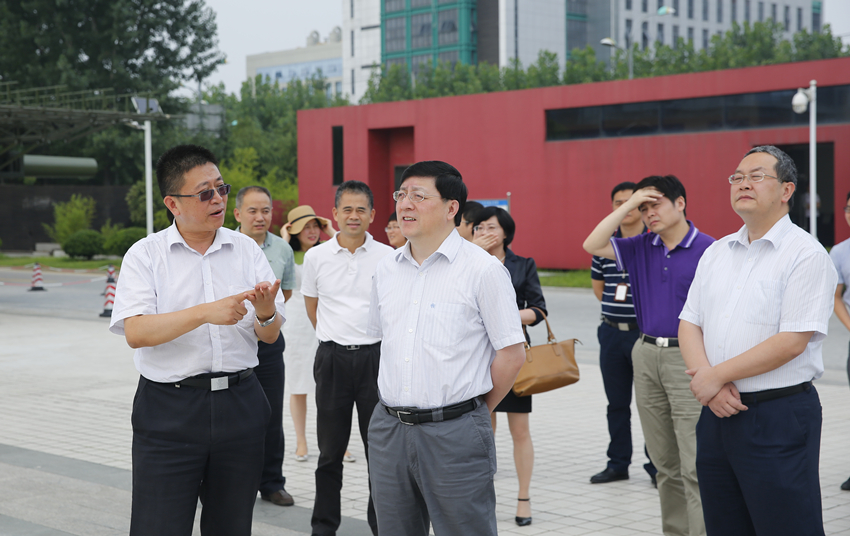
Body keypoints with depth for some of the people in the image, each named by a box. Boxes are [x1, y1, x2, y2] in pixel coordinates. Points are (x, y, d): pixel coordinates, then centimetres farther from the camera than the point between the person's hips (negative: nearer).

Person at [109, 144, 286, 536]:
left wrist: (266, 312, -17)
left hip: (239, 405, 3)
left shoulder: (247, 250, 7)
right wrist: (206, 313, -24)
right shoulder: (145, 255, -1)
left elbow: (270, 336, 6)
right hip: (169, 410, -3)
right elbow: (136, 332, -14)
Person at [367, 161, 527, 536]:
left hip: (454, 433, -5)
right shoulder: (386, 270, 10)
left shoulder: (484, 269, -8)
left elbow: (512, 353, -7)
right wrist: (397, 409, 13)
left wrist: (475, 411, 1)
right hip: (389, 429, 6)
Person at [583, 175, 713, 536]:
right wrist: (629, 204, -1)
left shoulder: (707, 250, -7)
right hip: (646, 356, 6)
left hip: (688, 357, -6)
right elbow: (592, 245, 3)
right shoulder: (641, 248, 10)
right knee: (664, 463, 13)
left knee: (694, 466, -9)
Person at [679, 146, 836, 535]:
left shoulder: (806, 254, -9)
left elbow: (792, 342, -17)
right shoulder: (716, 253, 13)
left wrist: (717, 375, -13)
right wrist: (708, 383, -9)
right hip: (717, 412, 7)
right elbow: (689, 324, 9)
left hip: (779, 417, -6)